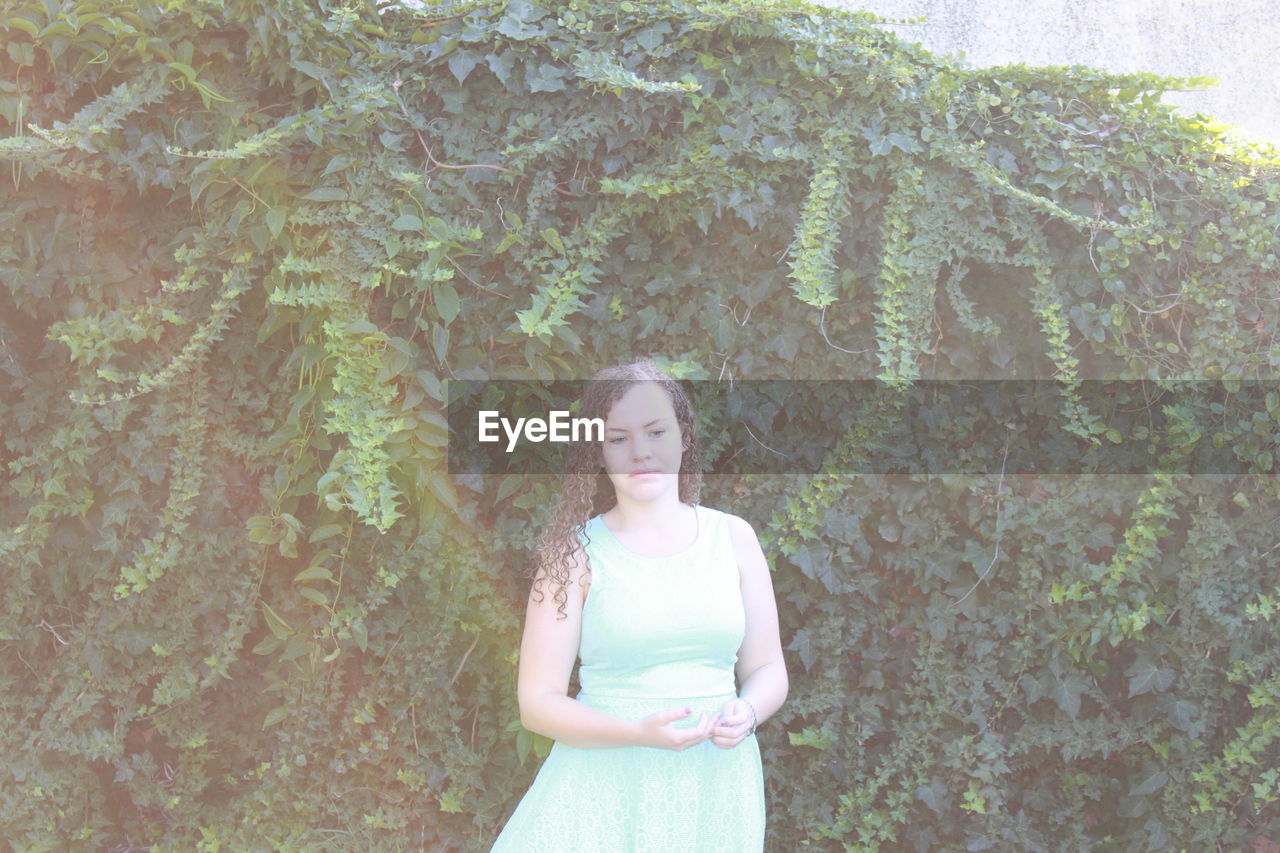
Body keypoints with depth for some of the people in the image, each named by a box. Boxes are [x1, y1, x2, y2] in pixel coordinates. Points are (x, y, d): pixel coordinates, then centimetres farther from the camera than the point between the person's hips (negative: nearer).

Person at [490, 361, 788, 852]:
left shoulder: (732, 537, 5)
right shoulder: (577, 552, -3)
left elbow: (767, 669, 11)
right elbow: (537, 701, -5)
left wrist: (747, 713, -11)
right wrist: (641, 733, -20)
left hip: (716, 789, 3)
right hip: (606, 786, -2)